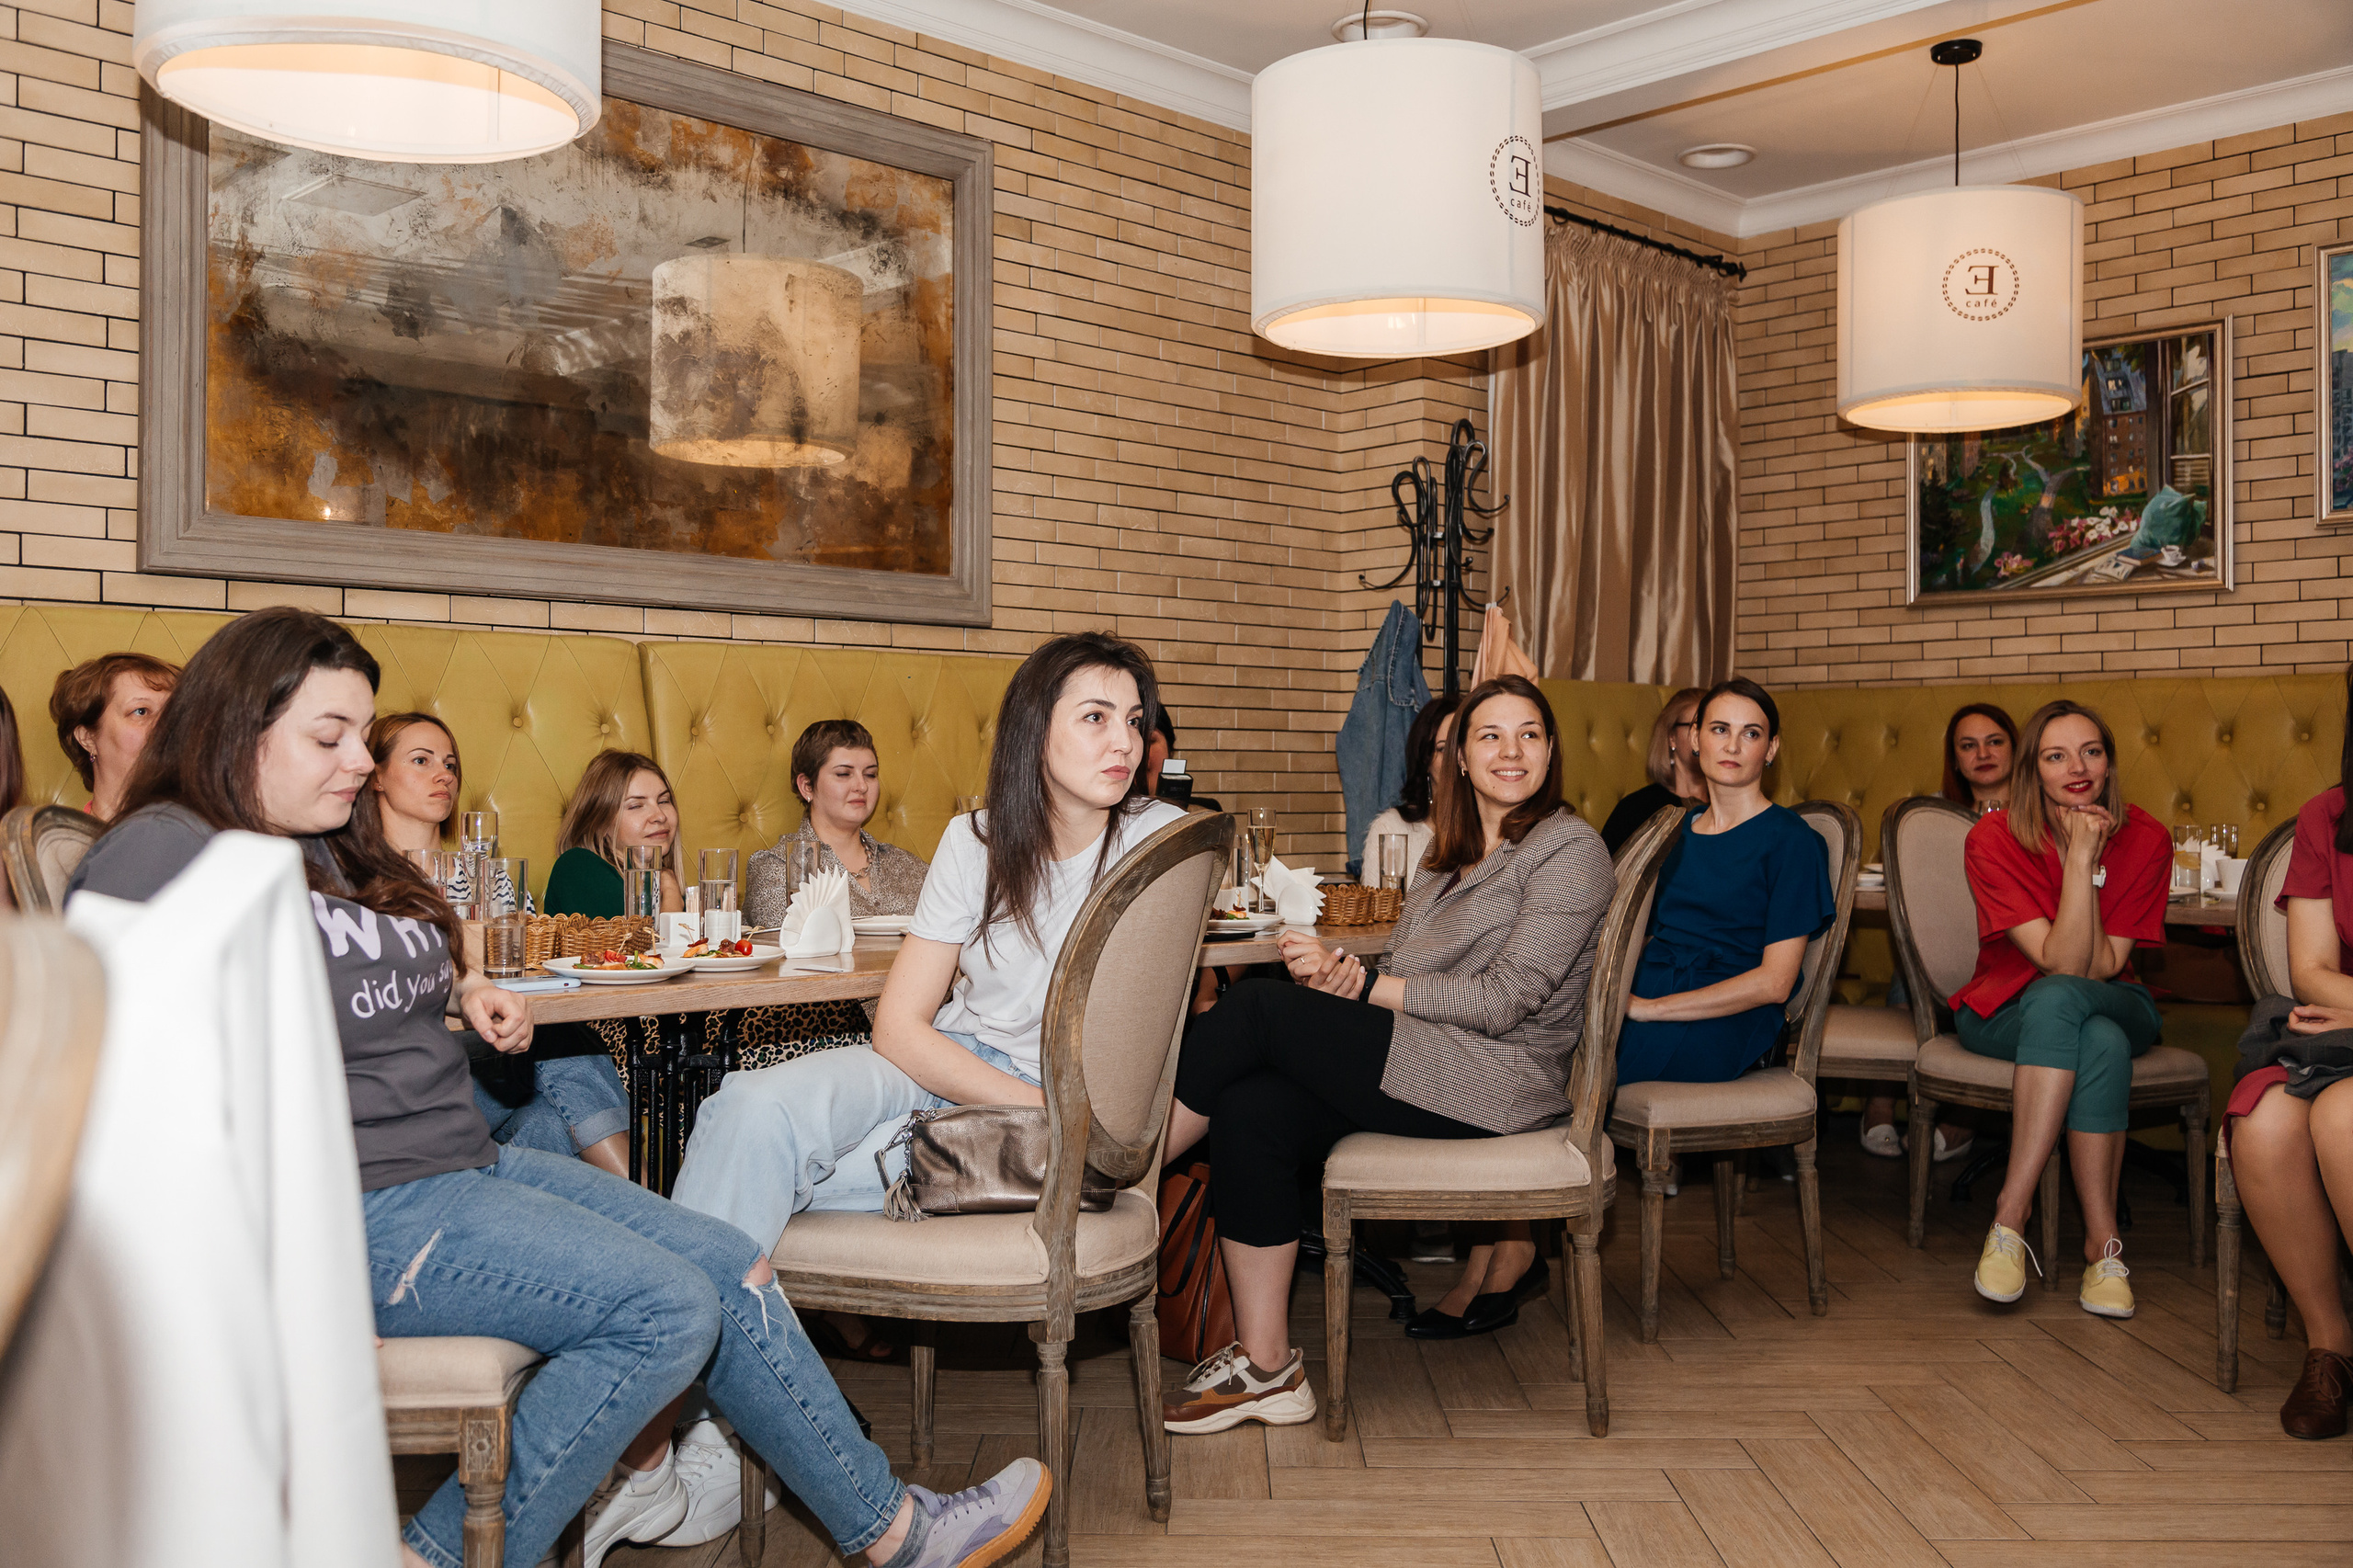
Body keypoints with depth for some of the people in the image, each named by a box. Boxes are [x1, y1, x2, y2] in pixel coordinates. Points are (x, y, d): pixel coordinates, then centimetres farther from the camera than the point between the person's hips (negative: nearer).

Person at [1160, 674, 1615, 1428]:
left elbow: (1502, 1000, -13)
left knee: (1256, 1007, -21)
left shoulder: (1571, 850, -3)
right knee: (1250, 1110, -20)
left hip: (1495, 1081, -7)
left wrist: (1362, 983, -12)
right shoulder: (1452, 855, 21)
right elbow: (1406, 979, 15)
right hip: (1425, 1066, 7)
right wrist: (1346, 974, -9)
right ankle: (1265, 1368, -16)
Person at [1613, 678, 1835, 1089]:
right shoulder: (1676, 831, 20)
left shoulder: (1790, 840, 1)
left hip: (1722, 1026, -5)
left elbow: (1774, 982, -8)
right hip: (1645, 990, 5)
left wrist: (1646, 1007, -15)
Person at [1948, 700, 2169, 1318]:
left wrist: (2085, 858, -23)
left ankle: (2011, 1215, -33)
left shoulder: (2146, 839, -9)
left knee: (2059, 999, -36)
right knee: (2101, 1045, -36)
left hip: (2116, 1007, 1)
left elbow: (2099, 969, -16)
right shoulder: (1993, 839, -15)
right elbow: (2059, 961, -21)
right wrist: (2079, 857, -26)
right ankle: (2103, 1241, -28)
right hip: (2004, 1014, -1)